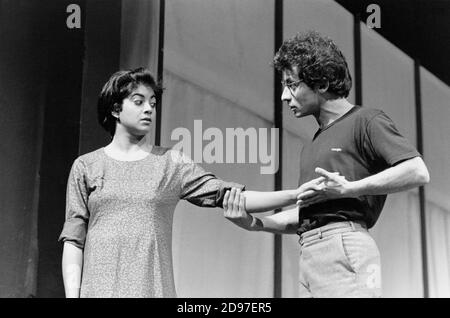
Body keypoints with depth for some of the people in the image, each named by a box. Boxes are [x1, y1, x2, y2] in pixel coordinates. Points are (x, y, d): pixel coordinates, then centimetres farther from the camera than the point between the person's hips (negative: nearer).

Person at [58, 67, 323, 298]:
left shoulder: (172, 163, 11)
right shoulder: (86, 166, 10)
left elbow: (225, 195, 2)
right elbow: (73, 239, 7)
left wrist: (294, 195, -8)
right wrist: (72, 295, -3)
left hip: (154, 288, 1)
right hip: (98, 289, 0)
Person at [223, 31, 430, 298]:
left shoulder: (365, 121, 1)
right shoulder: (312, 145, 26)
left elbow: (418, 173, -11)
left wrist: (348, 189, -15)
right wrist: (256, 223, 8)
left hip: (344, 246, -8)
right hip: (309, 253, 8)